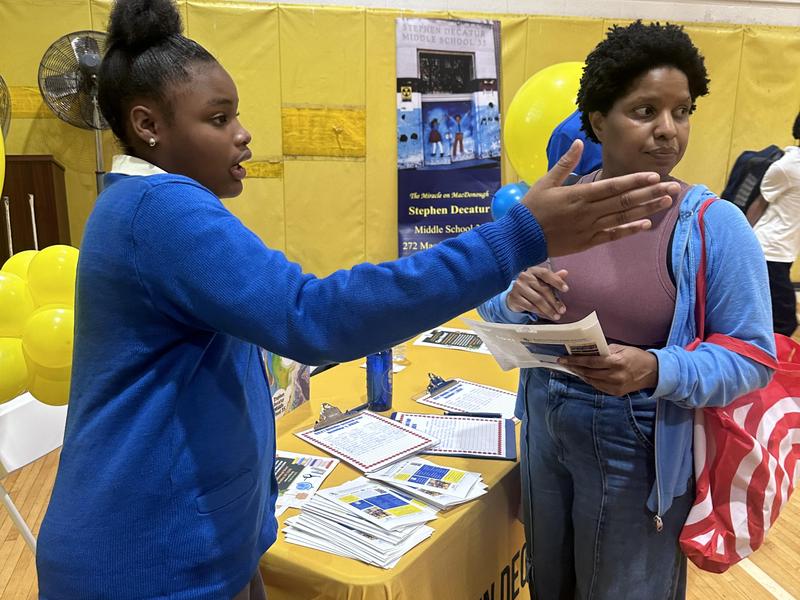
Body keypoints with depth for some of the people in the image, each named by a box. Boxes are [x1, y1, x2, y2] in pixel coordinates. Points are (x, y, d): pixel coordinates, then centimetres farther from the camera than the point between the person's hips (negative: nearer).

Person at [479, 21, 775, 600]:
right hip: (544, 435, 4)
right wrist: (516, 300, -22)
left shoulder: (716, 225, -15)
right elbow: (490, 304, 1)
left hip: (639, 455, -3)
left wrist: (656, 370, -30)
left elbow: (754, 357, -13)